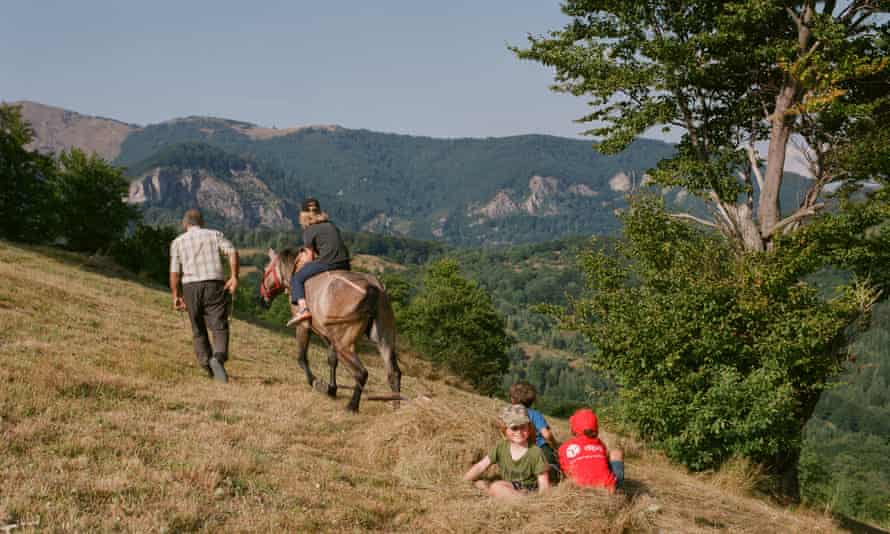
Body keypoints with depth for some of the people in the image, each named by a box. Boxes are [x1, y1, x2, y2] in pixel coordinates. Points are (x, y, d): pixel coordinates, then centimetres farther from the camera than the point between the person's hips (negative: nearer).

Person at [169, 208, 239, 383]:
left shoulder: (177, 242, 13)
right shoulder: (215, 234, 13)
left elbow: (174, 272, 4)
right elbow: (232, 252, -5)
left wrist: (176, 296, 10)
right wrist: (234, 277, -7)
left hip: (190, 286, 1)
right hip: (214, 284, -1)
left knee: (198, 330, 15)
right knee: (219, 327, -5)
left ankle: (207, 366, 11)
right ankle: (218, 358, -29)